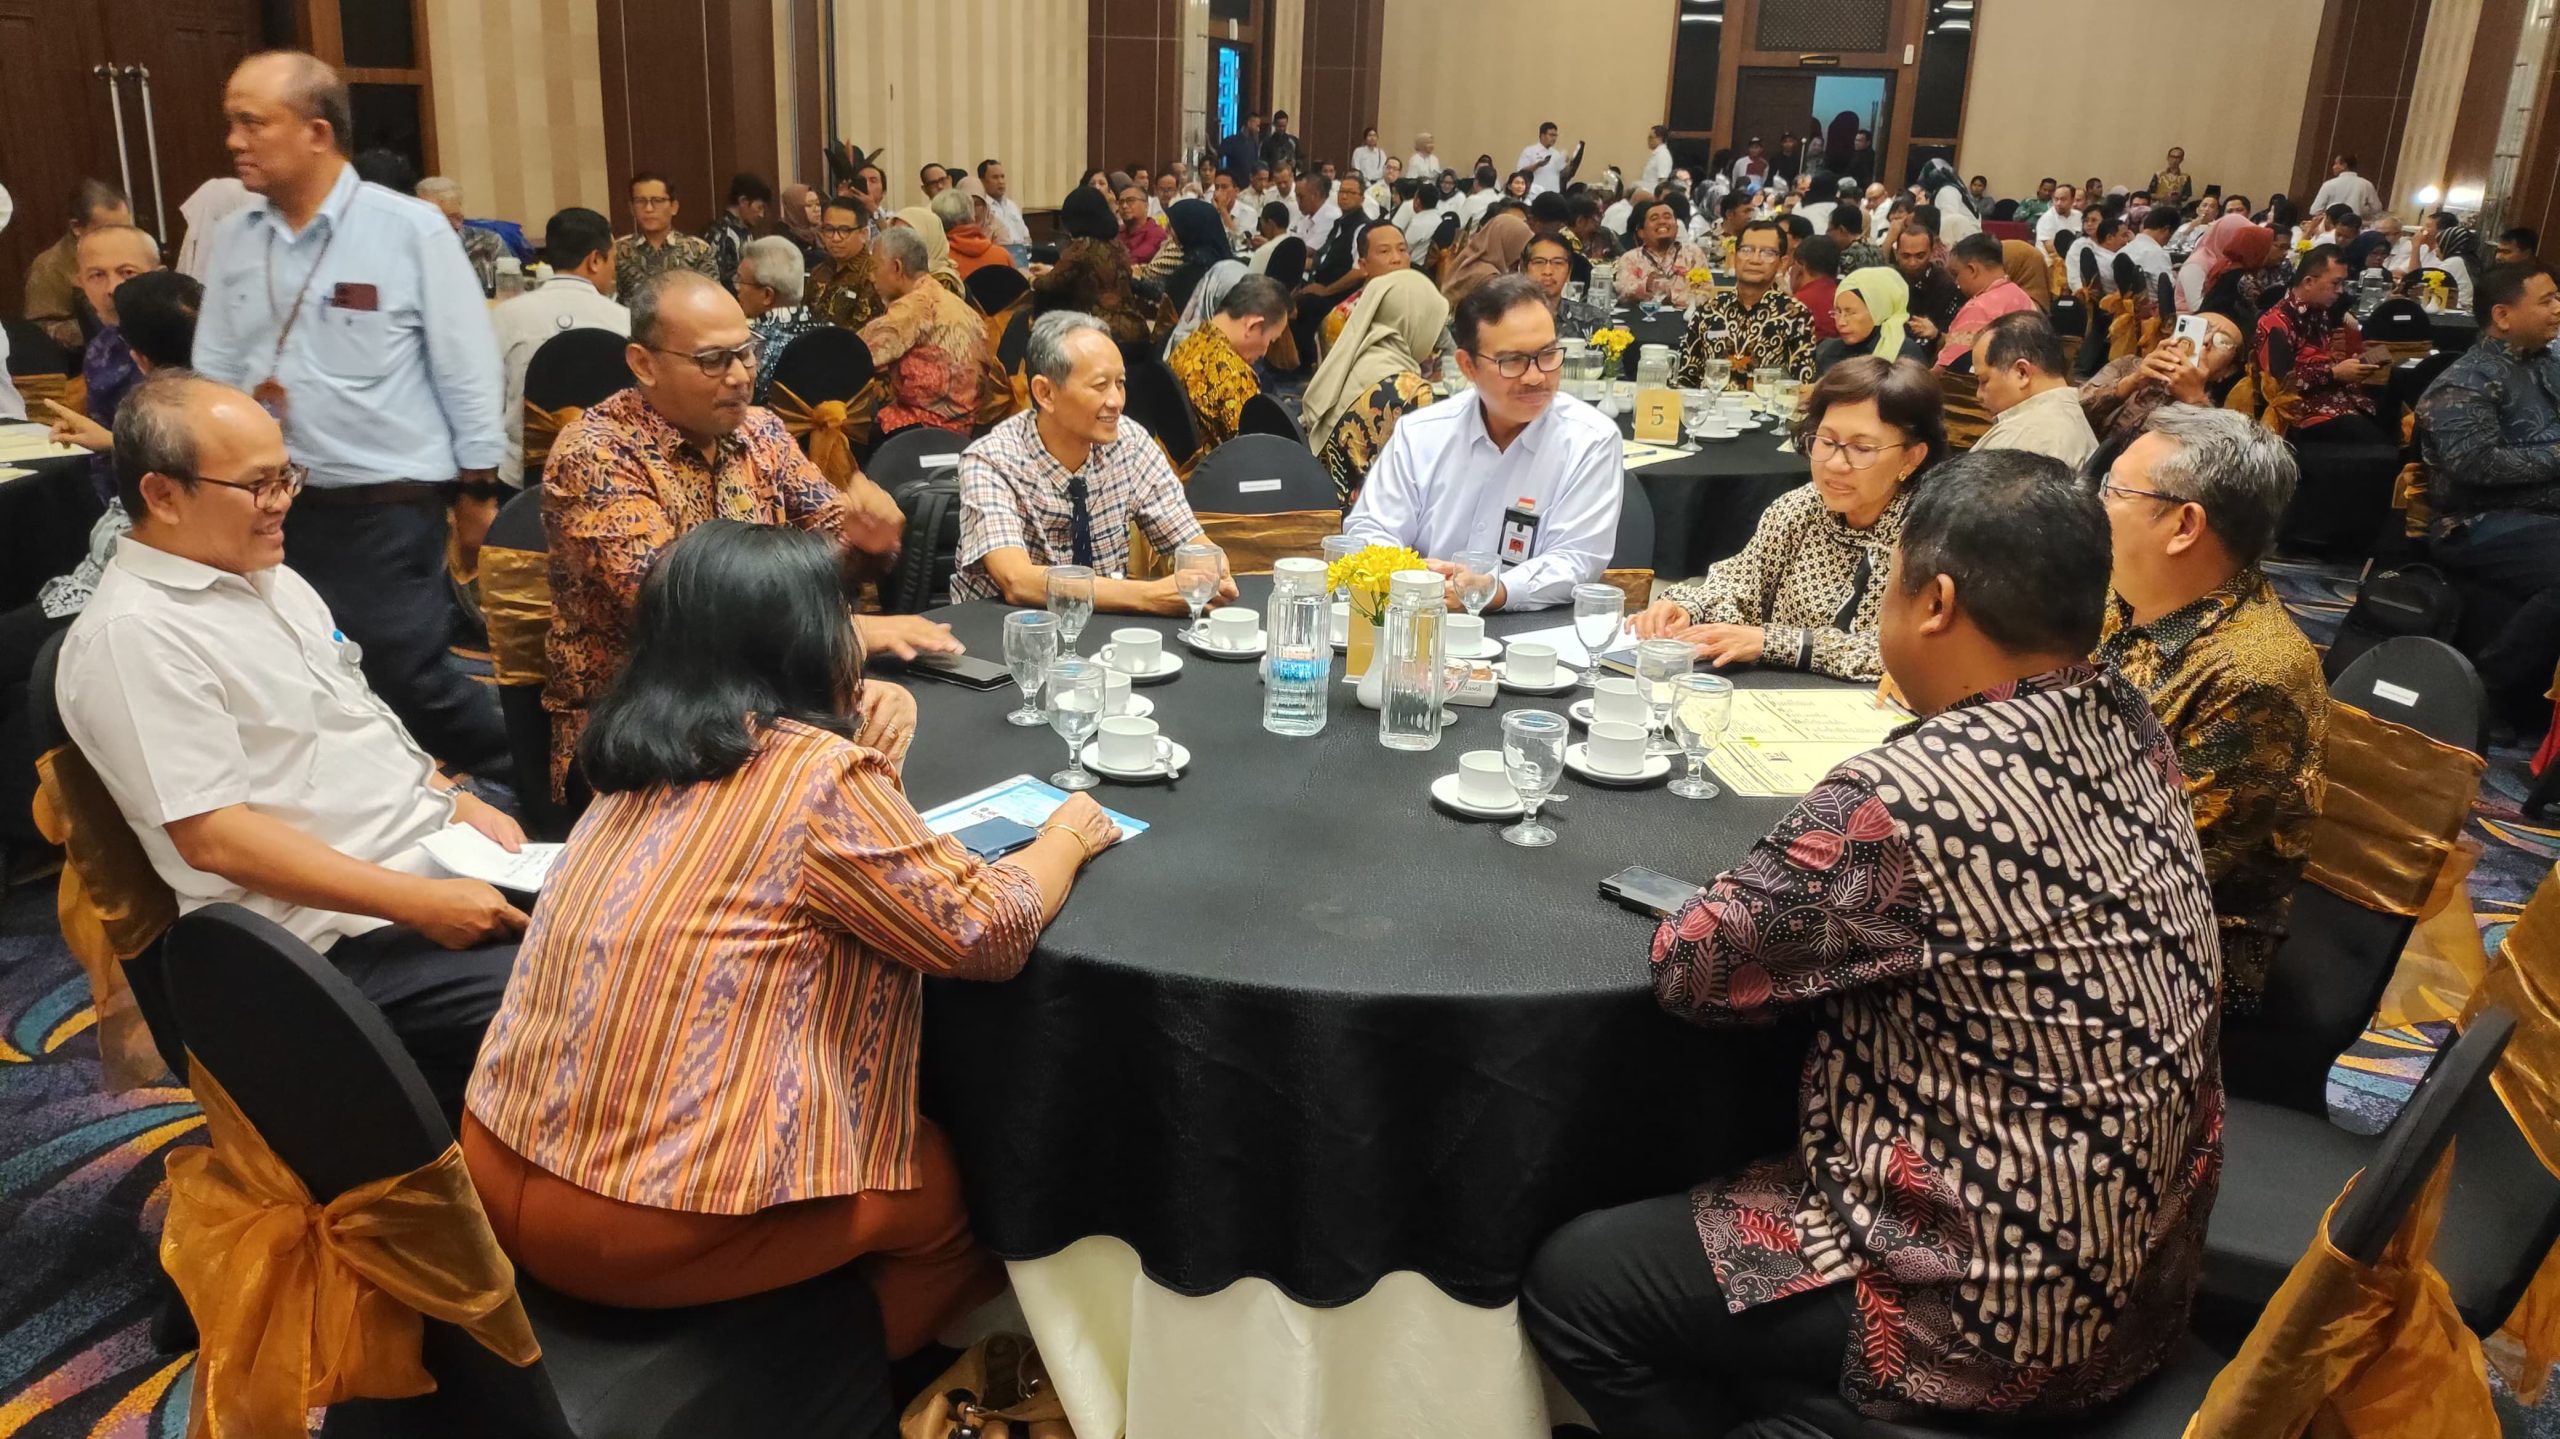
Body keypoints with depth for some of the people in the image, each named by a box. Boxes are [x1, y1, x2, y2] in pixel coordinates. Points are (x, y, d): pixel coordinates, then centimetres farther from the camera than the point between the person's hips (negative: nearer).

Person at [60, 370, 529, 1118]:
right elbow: (214, 836, -19)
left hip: (441, 860, 9)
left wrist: (461, 803, 4)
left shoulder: (268, 577, 14)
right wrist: (420, 904, -23)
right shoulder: (134, 634, -14)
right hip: (349, 940, -9)